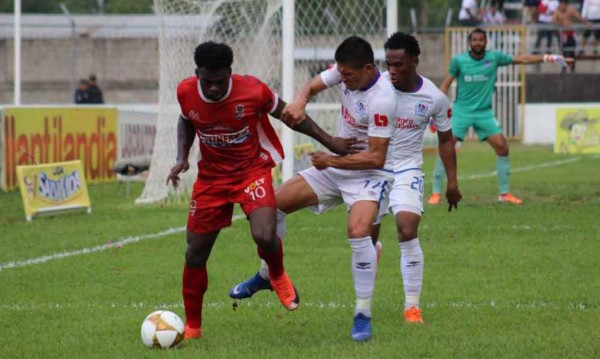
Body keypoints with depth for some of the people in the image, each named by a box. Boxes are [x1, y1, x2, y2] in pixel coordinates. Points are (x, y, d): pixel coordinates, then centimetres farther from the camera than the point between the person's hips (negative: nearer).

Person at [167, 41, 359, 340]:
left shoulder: (253, 91, -22)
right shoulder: (186, 92, -13)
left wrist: (328, 141, -1)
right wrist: (182, 158, -4)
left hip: (252, 170, -3)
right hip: (211, 176, 3)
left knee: (265, 237, -27)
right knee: (195, 254, 3)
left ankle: (277, 276, 10)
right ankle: (192, 326, 22)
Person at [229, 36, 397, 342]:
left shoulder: (381, 100, -30)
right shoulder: (345, 70, -9)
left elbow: (376, 157, -28)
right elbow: (310, 87, 1)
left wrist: (331, 162, -24)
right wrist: (299, 102, -23)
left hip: (369, 174, -8)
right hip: (337, 163, 8)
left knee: (358, 232, -32)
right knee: (274, 203, 5)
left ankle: (363, 314, -18)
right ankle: (266, 276, 27)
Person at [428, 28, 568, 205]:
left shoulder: (494, 57, -3)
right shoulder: (458, 61, -7)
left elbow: (521, 59, 0)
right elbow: (445, 85, 1)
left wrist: (546, 58, -7)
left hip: (484, 112, 2)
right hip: (461, 111, -2)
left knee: (502, 147, -6)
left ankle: (504, 193, 7)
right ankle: (436, 192, -2)